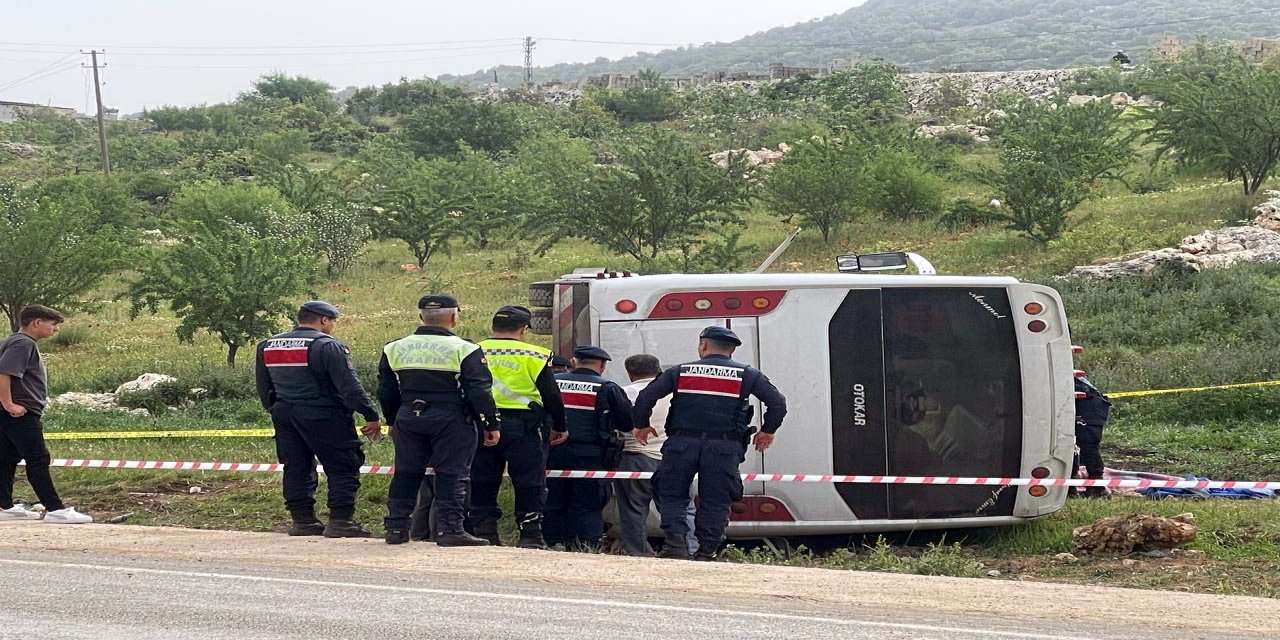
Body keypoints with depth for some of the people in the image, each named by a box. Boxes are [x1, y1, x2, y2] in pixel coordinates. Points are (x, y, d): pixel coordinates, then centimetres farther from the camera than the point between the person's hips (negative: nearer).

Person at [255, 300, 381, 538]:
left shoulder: (267, 346, 10)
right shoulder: (327, 346, -12)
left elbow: (263, 387, 18)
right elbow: (349, 386, -15)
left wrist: (275, 410, 29)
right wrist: (371, 416, -11)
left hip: (284, 416, 7)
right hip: (323, 417, -7)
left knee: (297, 468, 13)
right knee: (343, 467, -1)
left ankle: (302, 520, 14)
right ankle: (340, 521, -7)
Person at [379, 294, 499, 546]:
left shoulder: (394, 349, 7)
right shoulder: (464, 350, -8)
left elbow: (386, 392, 14)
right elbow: (480, 393, -9)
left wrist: (393, 422, 25)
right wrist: (491, 425, -2)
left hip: (408, 419, 4)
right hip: (451, 421, -4)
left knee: (406, 474, 12)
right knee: (451, 475, -1)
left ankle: (396, 528, 13)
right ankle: (449, 529, -7)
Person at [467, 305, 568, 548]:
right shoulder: (533, 356, -2)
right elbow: (551, 394, 0)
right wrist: (559, 426, 11)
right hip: (520, 426, -3)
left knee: (482, 483, 10)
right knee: (529, 483, 4)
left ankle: (484, 532, 9)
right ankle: (530, 535, 1)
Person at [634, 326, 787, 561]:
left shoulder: (680, 371, 11)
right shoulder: (747, 375, 10)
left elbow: (646, 397, 9)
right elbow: (777, 403, 6)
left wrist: (641, 425, 24)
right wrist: (768, 431, 20)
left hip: (681, 444, 0)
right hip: (723, 447, 0)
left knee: (672, 495, 9)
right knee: (715, 501, 6)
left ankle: (675, 543, -7)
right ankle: (706, 551, 0)